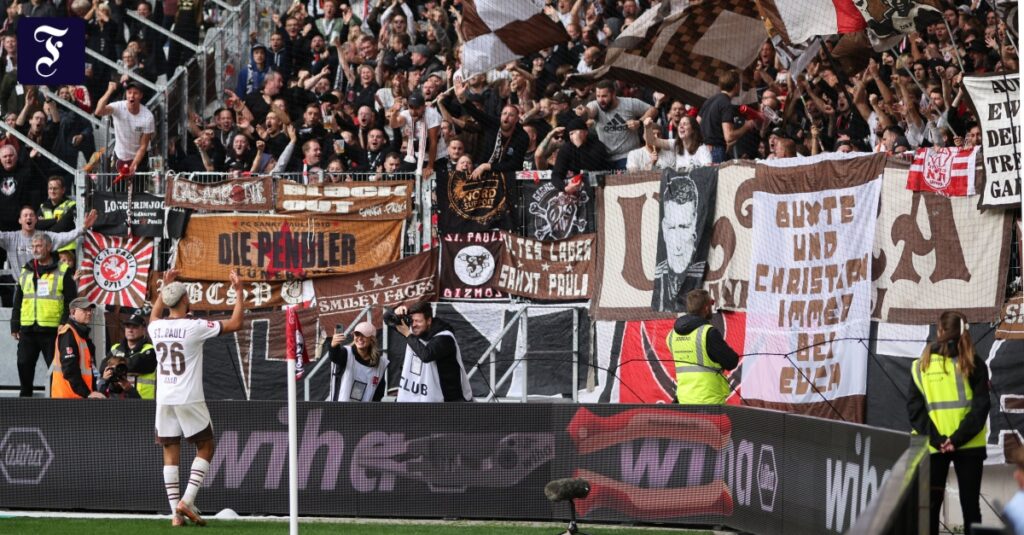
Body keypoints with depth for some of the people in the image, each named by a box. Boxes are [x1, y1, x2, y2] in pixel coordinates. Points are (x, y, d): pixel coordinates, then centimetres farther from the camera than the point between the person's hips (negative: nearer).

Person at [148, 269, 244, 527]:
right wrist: (239, 291, 2)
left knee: (170, 454, 7)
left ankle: (176, 513, 1)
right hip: (190, 400, -4)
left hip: (164, 400, 4)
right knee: (205, 448, 10)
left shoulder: (156, 328, 3)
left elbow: (154, 315, 31)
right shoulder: (195, 327, -12)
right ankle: (187, 501, -5)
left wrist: (164, 287, 36)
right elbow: (235, 323, -6)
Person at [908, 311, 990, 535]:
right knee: (970, 505, 5)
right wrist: (959, 438, -11)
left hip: (933, 447, 0)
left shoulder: (921, 366, 0)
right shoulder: (974, 365, -2)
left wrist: (935, 438, -9)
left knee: (931, 505, 5)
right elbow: (980, 407, -8)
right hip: (969, 446, 0)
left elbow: (915, 408, -5)